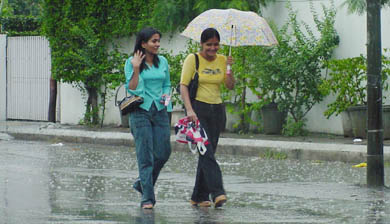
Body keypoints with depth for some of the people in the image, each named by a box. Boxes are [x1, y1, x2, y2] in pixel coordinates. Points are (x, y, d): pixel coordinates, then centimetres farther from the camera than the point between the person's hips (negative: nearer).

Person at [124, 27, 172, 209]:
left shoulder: (162, 62, 10)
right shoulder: (131, 62, -3)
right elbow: (132, 89, -10)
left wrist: (166, 95, 1)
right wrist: (136, 68, -19)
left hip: (159, 111, 4)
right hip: (140, 111, -4)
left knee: (163, 152, 0)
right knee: (145, 154, -7)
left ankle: (143, 183, 25)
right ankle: (147, 197, -3)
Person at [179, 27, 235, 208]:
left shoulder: (222, 60, 10)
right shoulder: (193, 59, -4)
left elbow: (230, 86, 5)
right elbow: (183, 85, -9)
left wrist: (229, 69, -12)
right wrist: (189, 110, -20)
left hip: (216, 110, 5)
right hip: (198, 108, -5)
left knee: (208, 152, 6)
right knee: (207, 151, -17)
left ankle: (199, 197, 11)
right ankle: (217, 192, -26)